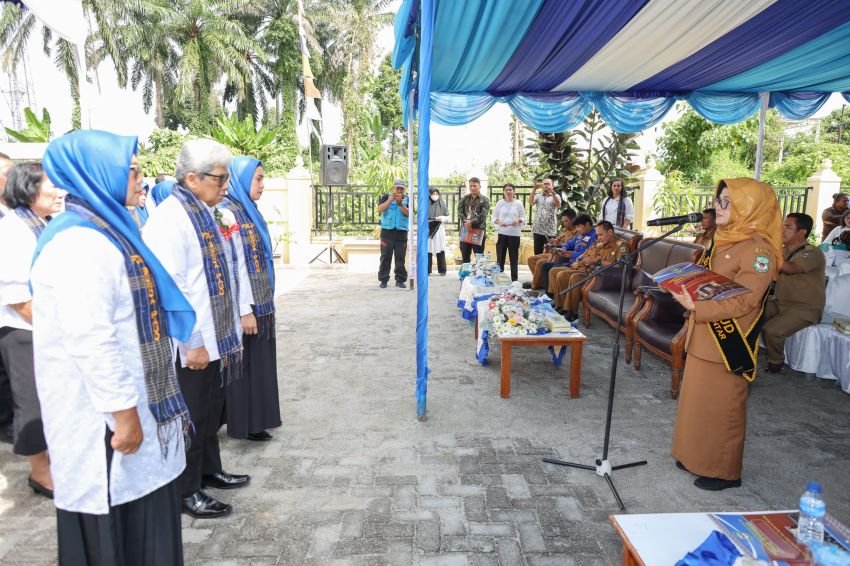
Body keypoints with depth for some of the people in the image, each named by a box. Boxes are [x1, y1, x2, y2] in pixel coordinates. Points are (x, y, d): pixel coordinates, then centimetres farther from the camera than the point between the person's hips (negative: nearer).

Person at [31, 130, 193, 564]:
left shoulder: (106, 230, 11)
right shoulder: (79, 242, -21)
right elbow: (89, 341, -27)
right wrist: (123, 411, -21)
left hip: (133, 400, 9)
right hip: (102, 413, -9)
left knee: (140, 510, 20)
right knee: (112, 522, 8)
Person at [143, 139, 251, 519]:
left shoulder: (211, 213, 9)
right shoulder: (170, 218, -19)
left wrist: (243, 310, 16)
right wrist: (192, 343, -22)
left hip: (217, 336, 9)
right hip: (192, 345, -8)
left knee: (211, 411, 21)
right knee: (191, 417, 7)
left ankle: (209, 470, 39)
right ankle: (186, 491, 24)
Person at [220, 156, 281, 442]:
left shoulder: (249, 210, 11)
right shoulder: (227, 212, -16)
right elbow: (232, 265, -21)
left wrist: (264, 302, 15)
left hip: (260, 302, 9)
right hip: (245, 304, -9)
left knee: (258, 360, 17)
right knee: (245, 363, 4)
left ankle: (256, 418, 31)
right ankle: (245, 424, 19)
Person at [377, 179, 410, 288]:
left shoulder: (407, 199, 9)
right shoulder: (385, 197, 9)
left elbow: (408, 213, -6)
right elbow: (380, 209, -7)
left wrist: (400, 203, -18)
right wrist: (390, 199, -16)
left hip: (401, 232, 1)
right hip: (387, 231, 0)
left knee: (400, 258, 1)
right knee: (385, 257, 0)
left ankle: (400, 280, 8)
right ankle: (383, 280, 5)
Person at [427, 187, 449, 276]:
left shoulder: (442, 203, 8)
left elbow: (447, 217, 9)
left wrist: (442, 218, -11)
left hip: (439, 230, 1)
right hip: (428, 230, -1)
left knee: (440, 250, -2)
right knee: (428, 250, -3)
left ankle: (442, 270, 6)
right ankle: (427, 270, 3)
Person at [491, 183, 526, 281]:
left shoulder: (518, 203, 4)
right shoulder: (500, 203, 6)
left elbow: (523, 218, 5)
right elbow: (494, 218, 6)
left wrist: (518, 220, -17)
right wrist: (499, 222, -15)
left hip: (514, 234, -1)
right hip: (501, 233, 1)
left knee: (514, 258, 3)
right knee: (500, 257, 2)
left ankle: (514, 280, 10)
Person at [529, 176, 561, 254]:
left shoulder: (556, 196, 7)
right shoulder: (538, 196, 13)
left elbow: (558, 205, -15)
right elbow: (530, 202, -7)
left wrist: (552, 191, -24)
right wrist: (534, 189, -15)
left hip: (550, 230, -2)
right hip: (538, 229, 3)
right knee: (537, 253, 6)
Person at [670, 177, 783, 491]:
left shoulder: (759, 250, -17)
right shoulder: (724, 240, 11)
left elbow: (743, 301, -23)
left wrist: (696, 307, -31)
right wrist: (685, 289, 4)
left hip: (727, 343, -8)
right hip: (704, 338, 9)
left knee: (722, 407, 4)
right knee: (698, 401, 17)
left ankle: (724, 471, 21)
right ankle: (697, 456, 33)